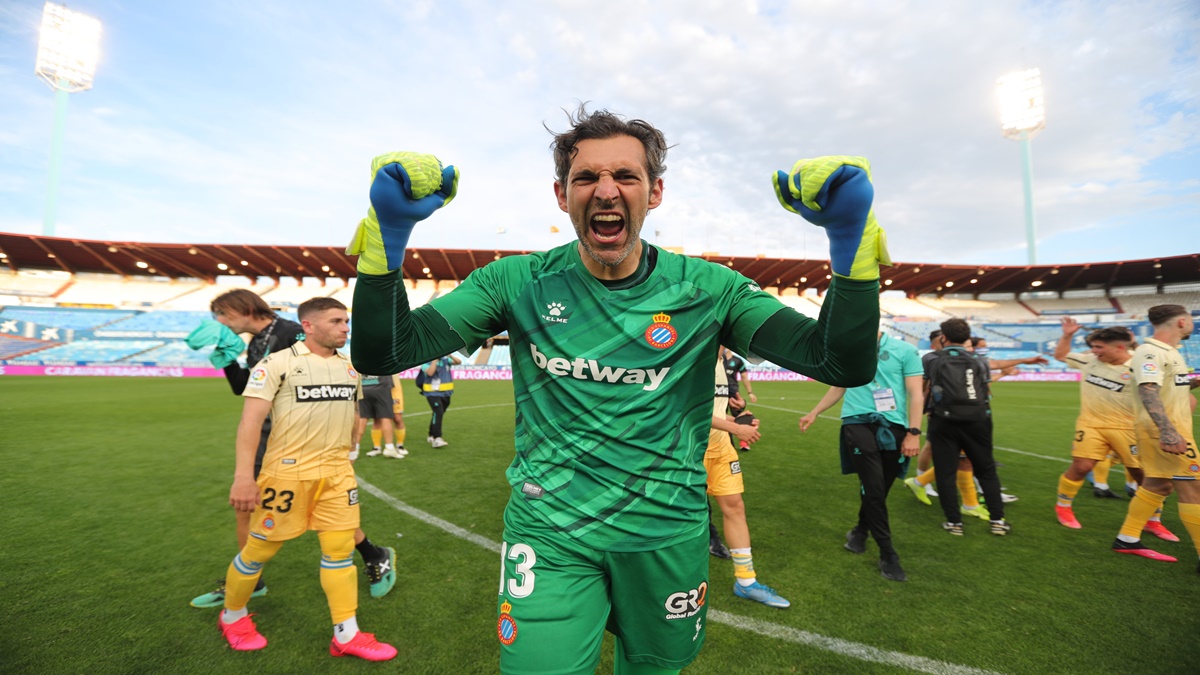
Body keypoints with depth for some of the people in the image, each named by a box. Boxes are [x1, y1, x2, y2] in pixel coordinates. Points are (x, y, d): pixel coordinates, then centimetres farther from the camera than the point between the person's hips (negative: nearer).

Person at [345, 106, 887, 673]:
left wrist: (850, 234, -27)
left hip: (668, 537, 2)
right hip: (549, 535, -1)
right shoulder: (519, 283, -8)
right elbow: (380, 353, -11)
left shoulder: (707, 289, -8)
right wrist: (388, 229, -25)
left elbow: (847, 364, -13)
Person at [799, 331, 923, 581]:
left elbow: (916, 394, 0)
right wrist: (814, 413, 18)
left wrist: (914, 432, -7)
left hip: (894, 427, 0)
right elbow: (838, 388, 21)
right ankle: (887, 554, 6)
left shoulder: (905, 350, 1)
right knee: (873, 488, -8)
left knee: (879, 490, 8)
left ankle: (860, 531, 35)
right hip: (858, 423, 0)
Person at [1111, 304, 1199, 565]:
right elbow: (1148, 392, -29)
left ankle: (1127, 540, 22)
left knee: (1158, 485, 14)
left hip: (1172, 428, 10)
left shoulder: (1169, 351, 13)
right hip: (1164, 430, -10)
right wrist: (1167, 430, -35)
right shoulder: (1150, 351, -18)